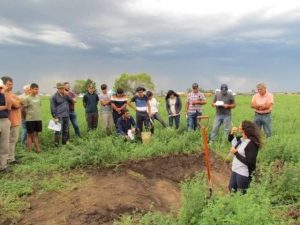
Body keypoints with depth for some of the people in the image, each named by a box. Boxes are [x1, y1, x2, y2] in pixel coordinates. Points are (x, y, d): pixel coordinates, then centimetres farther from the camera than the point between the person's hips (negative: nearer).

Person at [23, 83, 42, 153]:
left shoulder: (38, 97, 7)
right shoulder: (27, 98, -9)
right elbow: (24, 109, -7)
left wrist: (39, 115, 10)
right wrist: (29, 115, -1)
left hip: (38, 119, 5)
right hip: (30, 119, -4)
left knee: (36, 134, 12)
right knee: (30, 134, 5)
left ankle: (37, 148, 18)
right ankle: (30, 150, 13)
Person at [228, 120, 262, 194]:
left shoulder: (252, 144, -23)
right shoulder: (241, 139, 1)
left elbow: (249, 162, -25)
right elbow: (230, 139, 20)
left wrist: (236, 153, -21)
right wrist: (232, 133, -2)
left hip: (243, 173, -8)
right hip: (235, 170, 8)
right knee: (232, 189, 22)